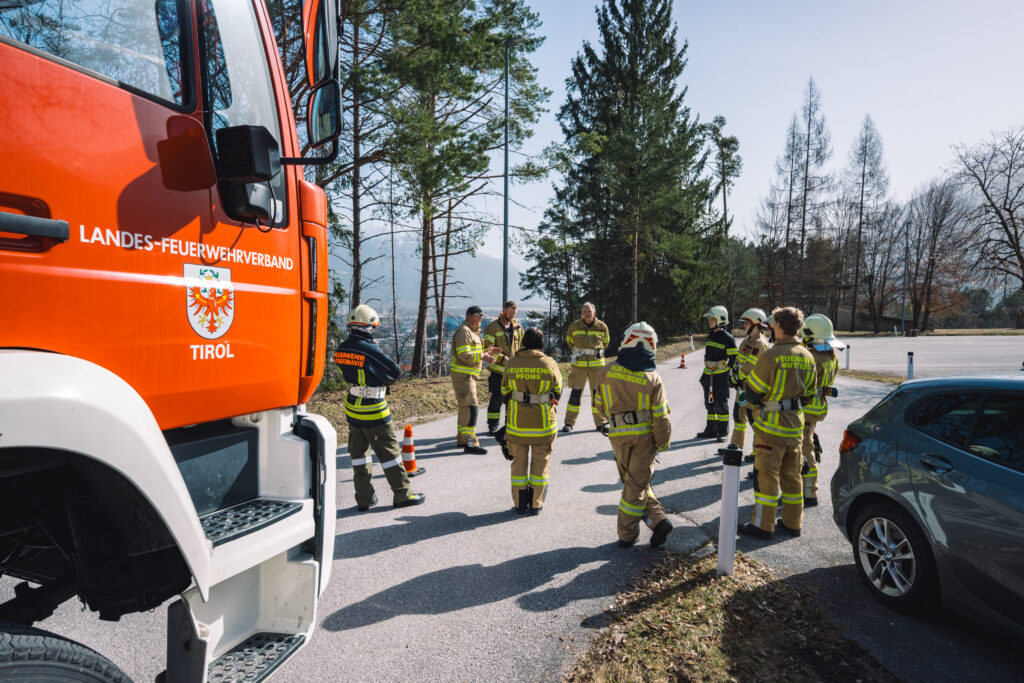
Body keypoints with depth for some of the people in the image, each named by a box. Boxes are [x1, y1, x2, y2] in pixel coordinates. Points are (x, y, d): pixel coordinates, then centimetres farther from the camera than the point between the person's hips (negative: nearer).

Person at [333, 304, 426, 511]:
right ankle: (402, 495, 15)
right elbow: (396, 372, -12)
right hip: (372, 409, -7)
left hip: (352, 407, 7)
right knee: (388, 451, 4)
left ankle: (364, 498, 21)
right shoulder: (370, 349, -21)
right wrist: (382, 381, 7)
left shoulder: (342, 349, 1)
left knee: (358, 451, 14)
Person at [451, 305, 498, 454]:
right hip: (463, 375, -11)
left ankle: (462, 439, 27)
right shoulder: (464, 331, -16)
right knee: (470, 408, -13)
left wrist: (487, 351, 10)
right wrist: (482, 356, -19)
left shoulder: (472, 331, 17)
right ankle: (470, 443, -12)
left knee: (465, 408, 17)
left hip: (469, 375, 11)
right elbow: (464, 355, -25)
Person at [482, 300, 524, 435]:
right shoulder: (492, 327, -10)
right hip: (498, 369, -5)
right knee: (496, 398, -2)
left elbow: (522, 345, 16)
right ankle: (492, 426, 9)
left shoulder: (517, 326, 6)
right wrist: (504, 360, -22)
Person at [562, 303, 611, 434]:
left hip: (597, 364, 1)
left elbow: (605, 342, 19)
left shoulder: (602, 327, 1)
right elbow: (569, 341, 18)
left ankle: (601, 423, 17)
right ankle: (569, 422, 8)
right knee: (575, 393, -1)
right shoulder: (574, 326, 0)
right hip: (579, 364, -1)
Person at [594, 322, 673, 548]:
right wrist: (663, 443, 6)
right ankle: (627, 534, 11)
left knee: (632, 481, 16)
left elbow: (600, 405, 6)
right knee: (637, 483, 7)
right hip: (645, 436, -1)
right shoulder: (653, 379, -10)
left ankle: (658, 520, 11)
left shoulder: (607, 372, -5)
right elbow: (661, 418, -8)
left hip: (619, 436, 1)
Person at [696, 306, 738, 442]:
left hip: (721, 376, -7)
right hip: (709, 376, 8)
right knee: (710, 403, 12)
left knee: (721, 404, -3)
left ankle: (722, 433, 6)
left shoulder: (727, 338, -10)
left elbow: (733, 359, -10)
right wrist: (705, 373, 19)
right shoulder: (710, 337, 14)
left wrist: (730, 376, -13)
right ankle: (711, 430, 22)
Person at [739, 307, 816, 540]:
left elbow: (753, 391, -13)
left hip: (771, 425, -7)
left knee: (767, 474, 1)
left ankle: (763, 525, 8)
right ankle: (793, 523, 25)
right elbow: (808, 394, 13)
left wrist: (754, 405, 8)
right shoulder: (807, 357, 5)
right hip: (796, 424, 7)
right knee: (792, 475, 16)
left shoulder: (771, 356, -19)